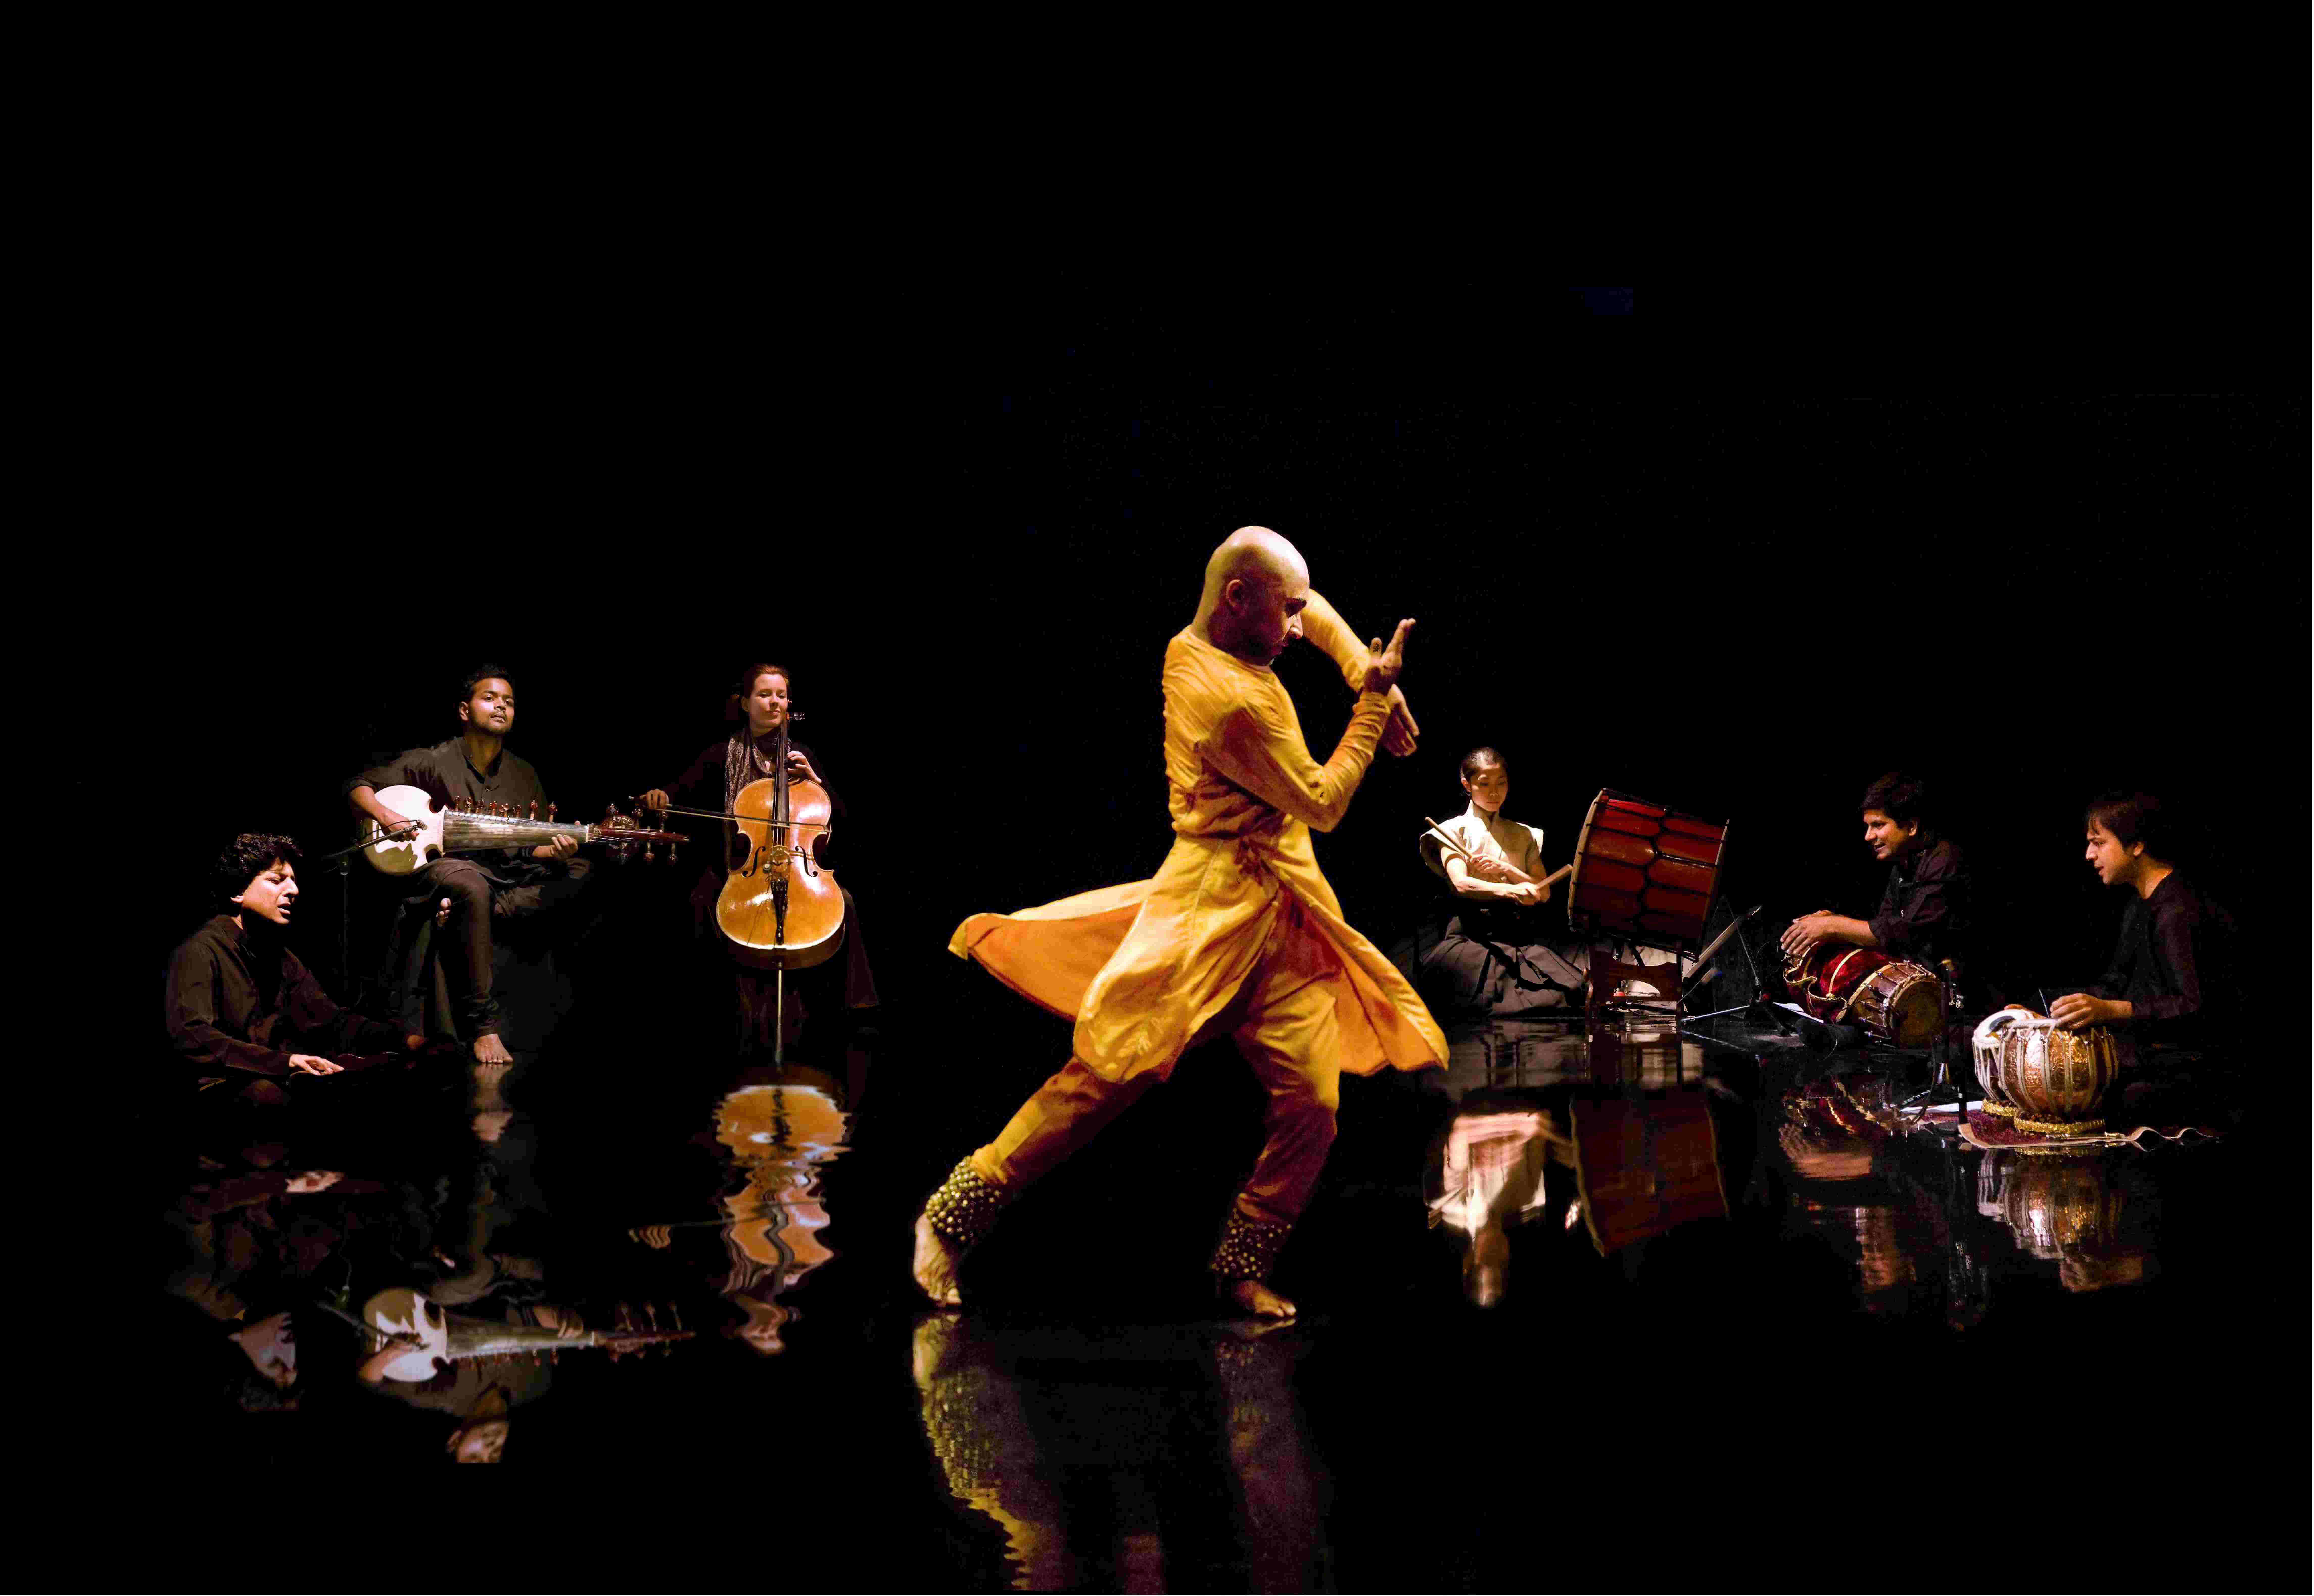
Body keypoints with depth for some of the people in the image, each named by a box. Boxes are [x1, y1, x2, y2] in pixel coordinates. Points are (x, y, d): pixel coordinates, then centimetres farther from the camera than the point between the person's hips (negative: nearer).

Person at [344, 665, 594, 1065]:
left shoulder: (523, 774, 15)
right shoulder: (433, 762, 2)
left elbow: (533, 848, 15)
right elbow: (358, 786, 4)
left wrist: (556, 851, -9)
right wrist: (386, 817, -16)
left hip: (506, 876, 5)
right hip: (442, 864, -5)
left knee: (576, 872, -17)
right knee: (472, 889, -41)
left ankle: (464, 917, -29)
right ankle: (482, 1028, -39)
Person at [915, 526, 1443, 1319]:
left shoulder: (1192, 646, 8)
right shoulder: (1234, 703, -20)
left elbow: (1320, 613, 27)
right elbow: (1324, 803, -10)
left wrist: (1373, 679, 12)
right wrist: (1374, 699, -6)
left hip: (1281, 916, 9)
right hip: (1217, 905, -9)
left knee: (1311, 1104, 0)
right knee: (1108, 1071, -9)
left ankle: (1242, 1268, 12)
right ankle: (953, 1216, 0)